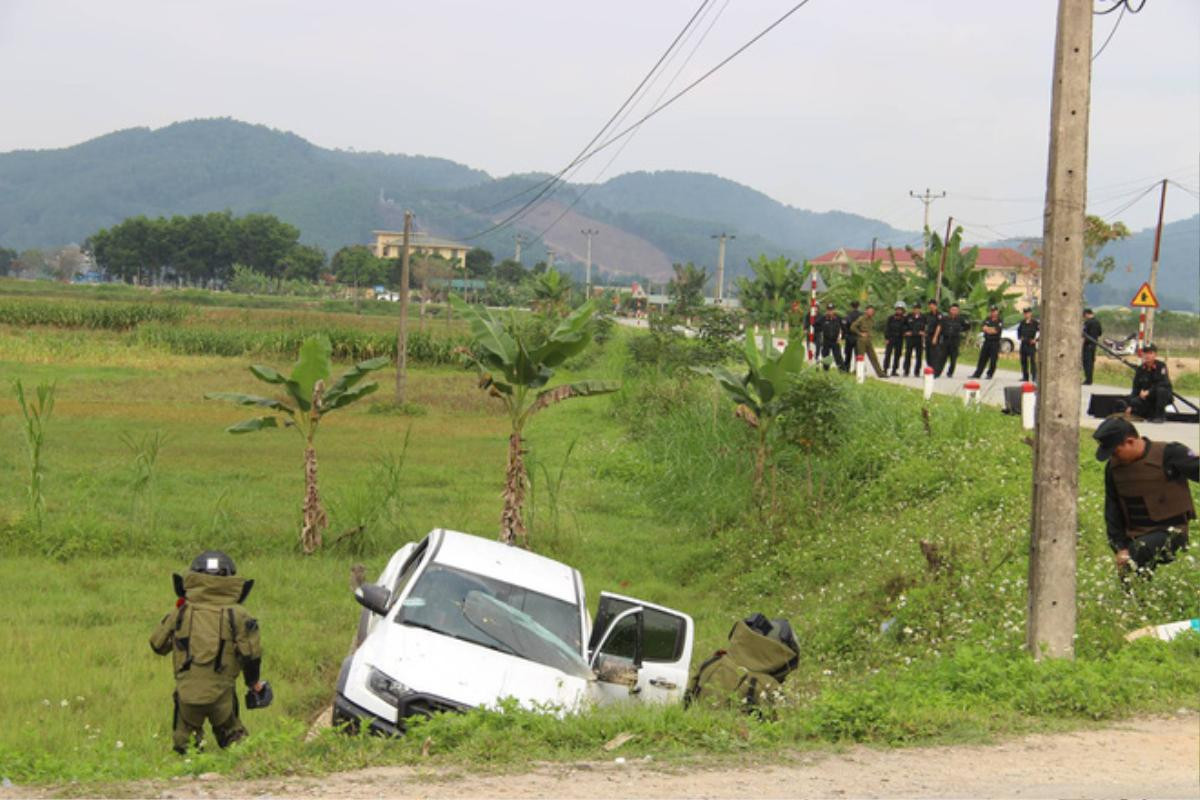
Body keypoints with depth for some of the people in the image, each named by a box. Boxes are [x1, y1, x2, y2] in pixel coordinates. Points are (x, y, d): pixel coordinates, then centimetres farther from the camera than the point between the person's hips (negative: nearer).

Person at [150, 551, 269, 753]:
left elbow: (158, 645, 14)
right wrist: (255, 683, 12)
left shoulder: (181, 613, 3)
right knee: (232, 739, 18)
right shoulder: (237, 615, -2)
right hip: (222, 695, 0)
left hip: (187, 693, 1)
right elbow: (251, 653, -5)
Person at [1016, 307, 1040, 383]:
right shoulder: (1022, 323, 9)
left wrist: (1036, 340, -11)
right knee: (1023, 361, 9)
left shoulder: (1035, 323, -8)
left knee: (1032, 361, -11)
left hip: (1031, 344, -6)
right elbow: (1019, 330, 29)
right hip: (1023, 344, 6)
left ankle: (1034, 377, -11)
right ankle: (1025, 377, 18)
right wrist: (1019, 337, 15)